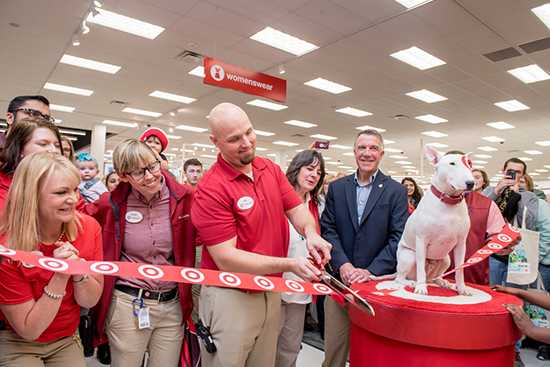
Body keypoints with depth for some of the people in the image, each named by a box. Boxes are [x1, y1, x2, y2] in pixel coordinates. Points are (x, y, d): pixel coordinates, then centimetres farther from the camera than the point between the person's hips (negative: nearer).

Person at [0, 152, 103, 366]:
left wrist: (79, 272, -28)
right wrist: (60, 277, -30)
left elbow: (90, 301, -9)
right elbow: (29, 330, -18)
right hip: (18, 344, -3)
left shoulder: (89, 228, -16)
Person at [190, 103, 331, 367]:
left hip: (272, 293, 7)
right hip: (230, 298, -6)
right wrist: (290, 264, -27)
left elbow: (296, 209, 3)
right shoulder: (211, 189, -20)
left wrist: (310, 233, -21)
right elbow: (225, 258, -23)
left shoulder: (271, 170, 2)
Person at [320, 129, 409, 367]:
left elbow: (399, 238, -5)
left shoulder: (396, 191, 1)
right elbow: (328, 229, 2)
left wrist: (371, 270, -14)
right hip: (340, 279, 2)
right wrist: (342, 264, -11)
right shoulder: (336, 187, 7)